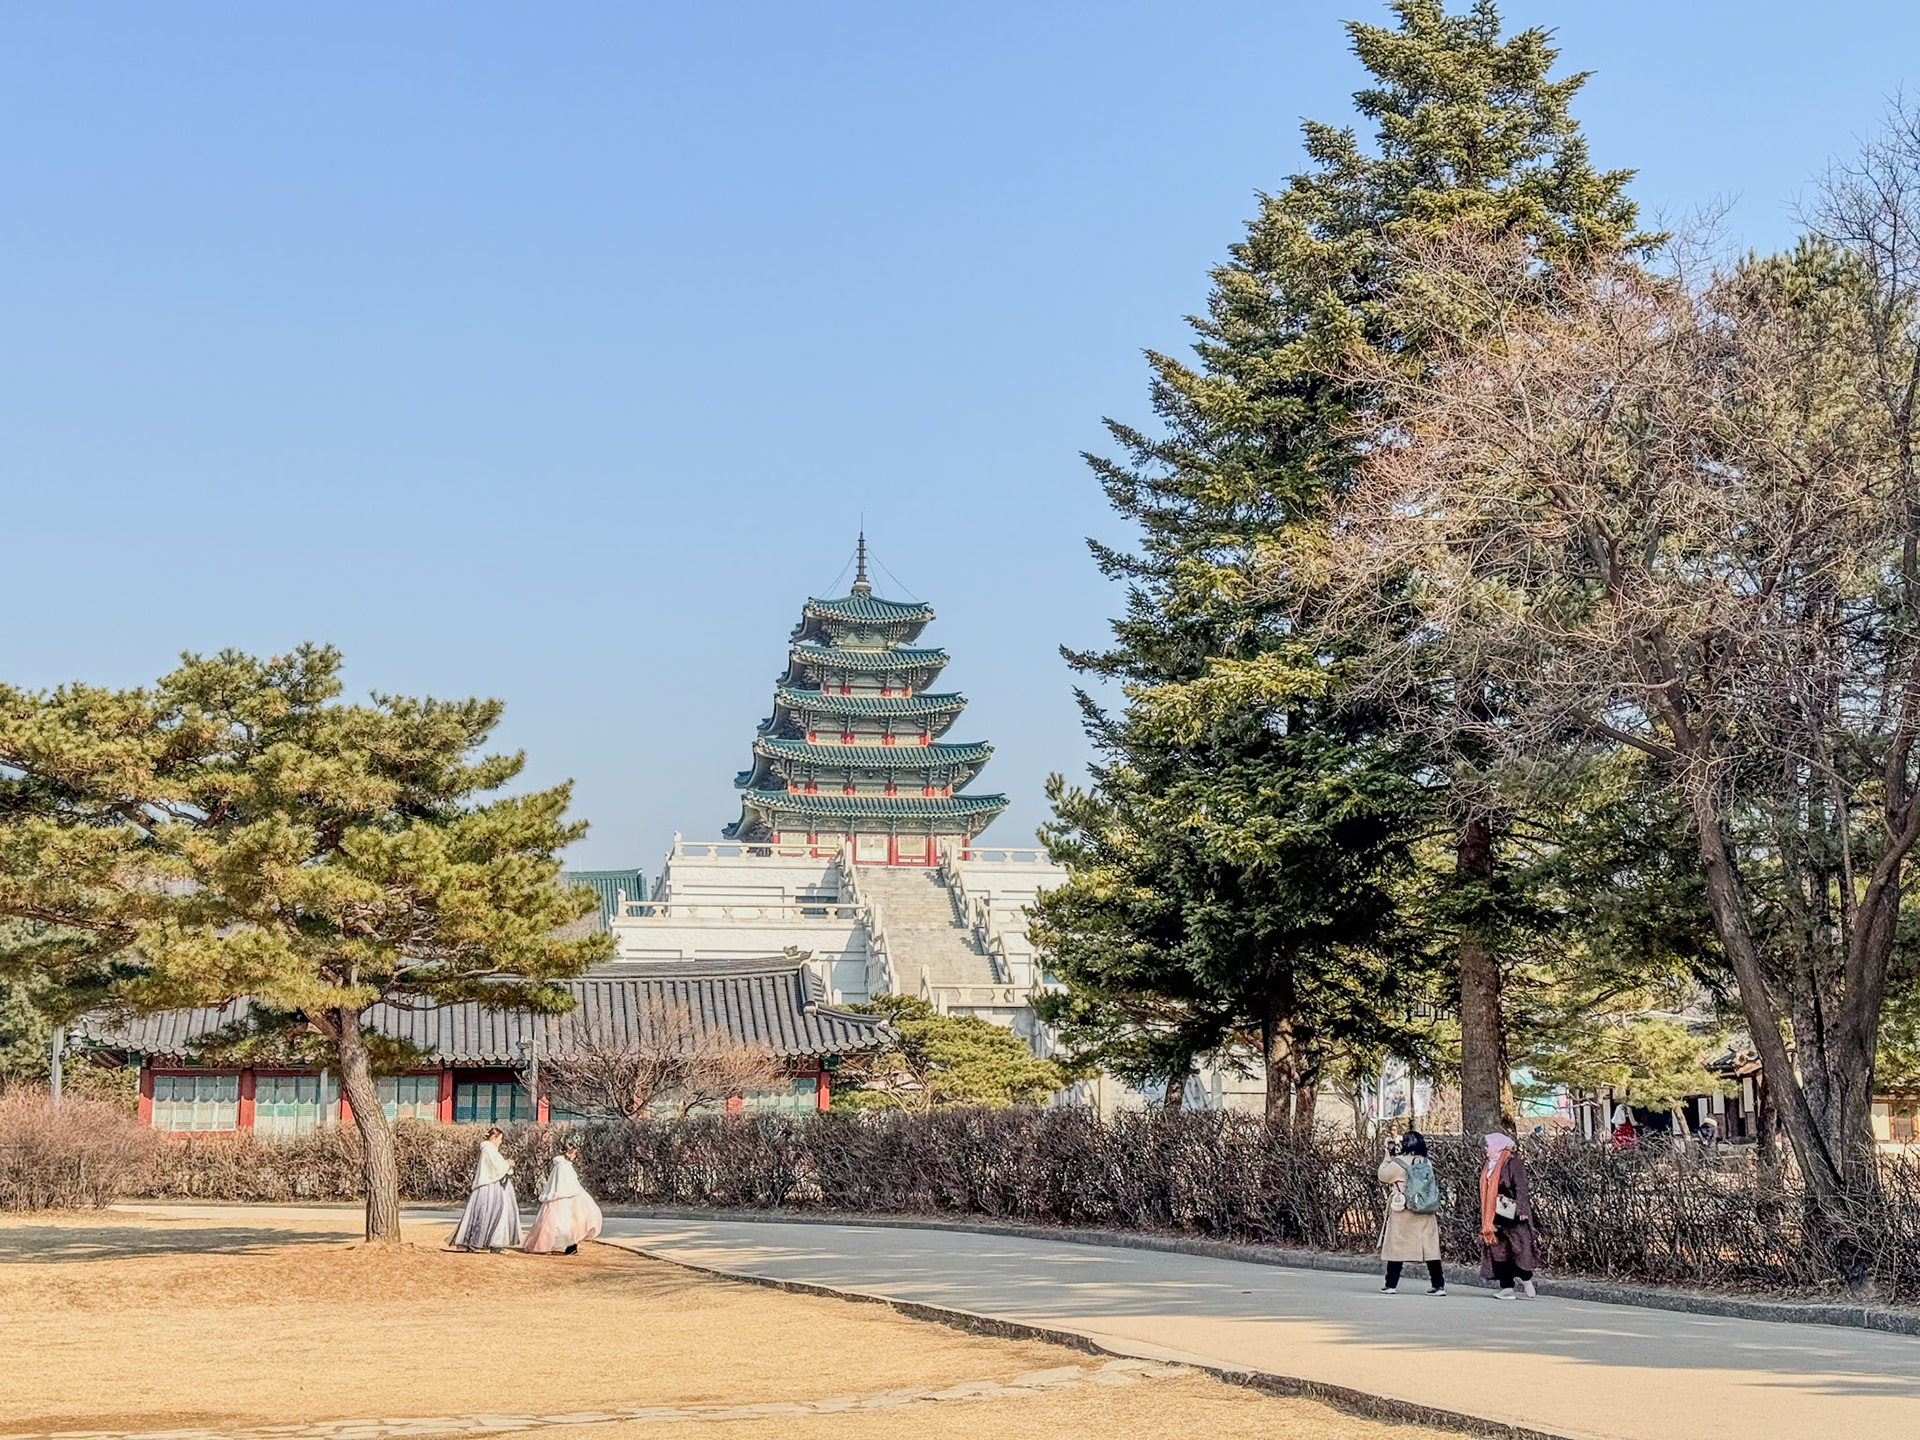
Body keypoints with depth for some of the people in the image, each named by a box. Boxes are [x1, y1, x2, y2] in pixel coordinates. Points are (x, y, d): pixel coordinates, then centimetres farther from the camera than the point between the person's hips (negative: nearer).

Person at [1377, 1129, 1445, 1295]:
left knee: (1396, 1247, 5)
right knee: (1430, 1248, 6)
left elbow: (1383, 1176, 2)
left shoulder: (1398, 1164, -10)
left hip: (1402, 1213, -4)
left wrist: (1388, 1158, 16)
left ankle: (1391, 1285, 8)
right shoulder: (1427, 1163, 3)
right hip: (1427, 1215, 4)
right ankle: (1438, 1285, 6)